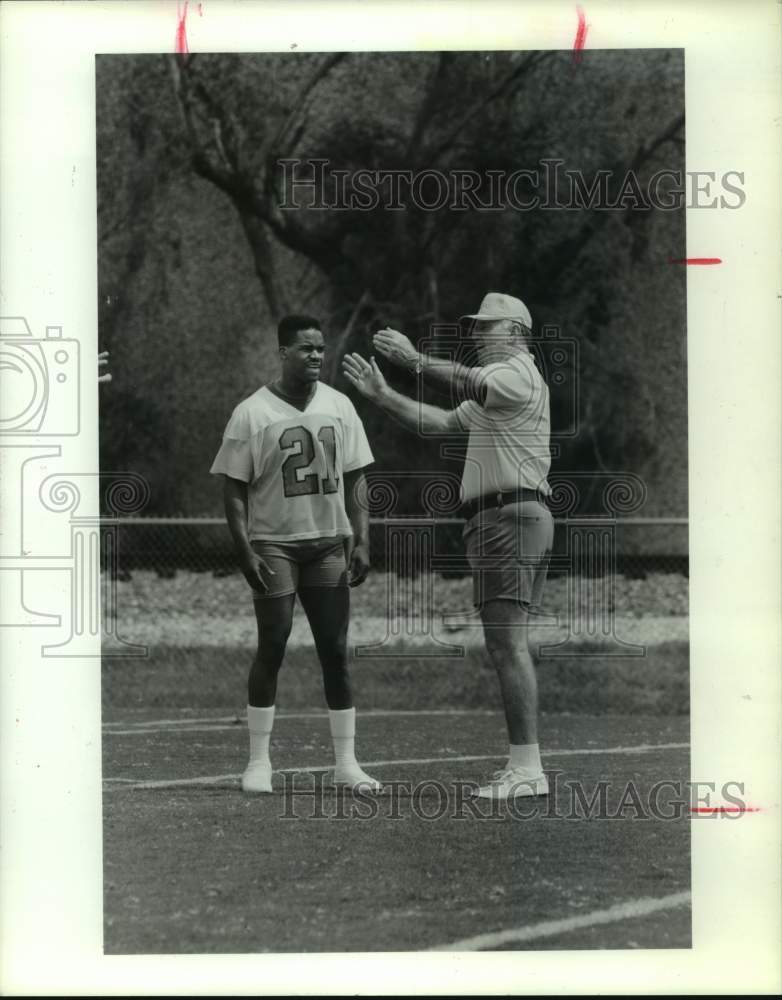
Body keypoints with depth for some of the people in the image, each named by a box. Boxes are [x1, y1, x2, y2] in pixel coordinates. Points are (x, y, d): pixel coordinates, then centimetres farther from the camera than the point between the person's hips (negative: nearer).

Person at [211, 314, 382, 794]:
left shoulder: (339, 407, 6)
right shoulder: (252, 414, -6)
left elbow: (355, 480, 9)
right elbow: (234, 489, -5)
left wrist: (361, 541, 1)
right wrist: (245, 551, -13)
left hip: (329, 543, 4)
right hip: (273, 544, -4)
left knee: (336, 651, 4)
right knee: (272, 648, -4)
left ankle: (347, 763, 9)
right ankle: (259, 761, 6)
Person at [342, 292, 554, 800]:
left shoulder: (518, 372, -5)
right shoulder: (495, 387, 27)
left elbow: (474, 382, -25)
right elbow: (440, 422, 24)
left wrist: (416, 360, -28)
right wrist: (381, 394, 19)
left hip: (510, 516, -11)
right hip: (501, 521, 11)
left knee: (508, 642, -15)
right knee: (508, 644, 10)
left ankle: (527, 767, -18)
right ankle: (526, 763, 12)